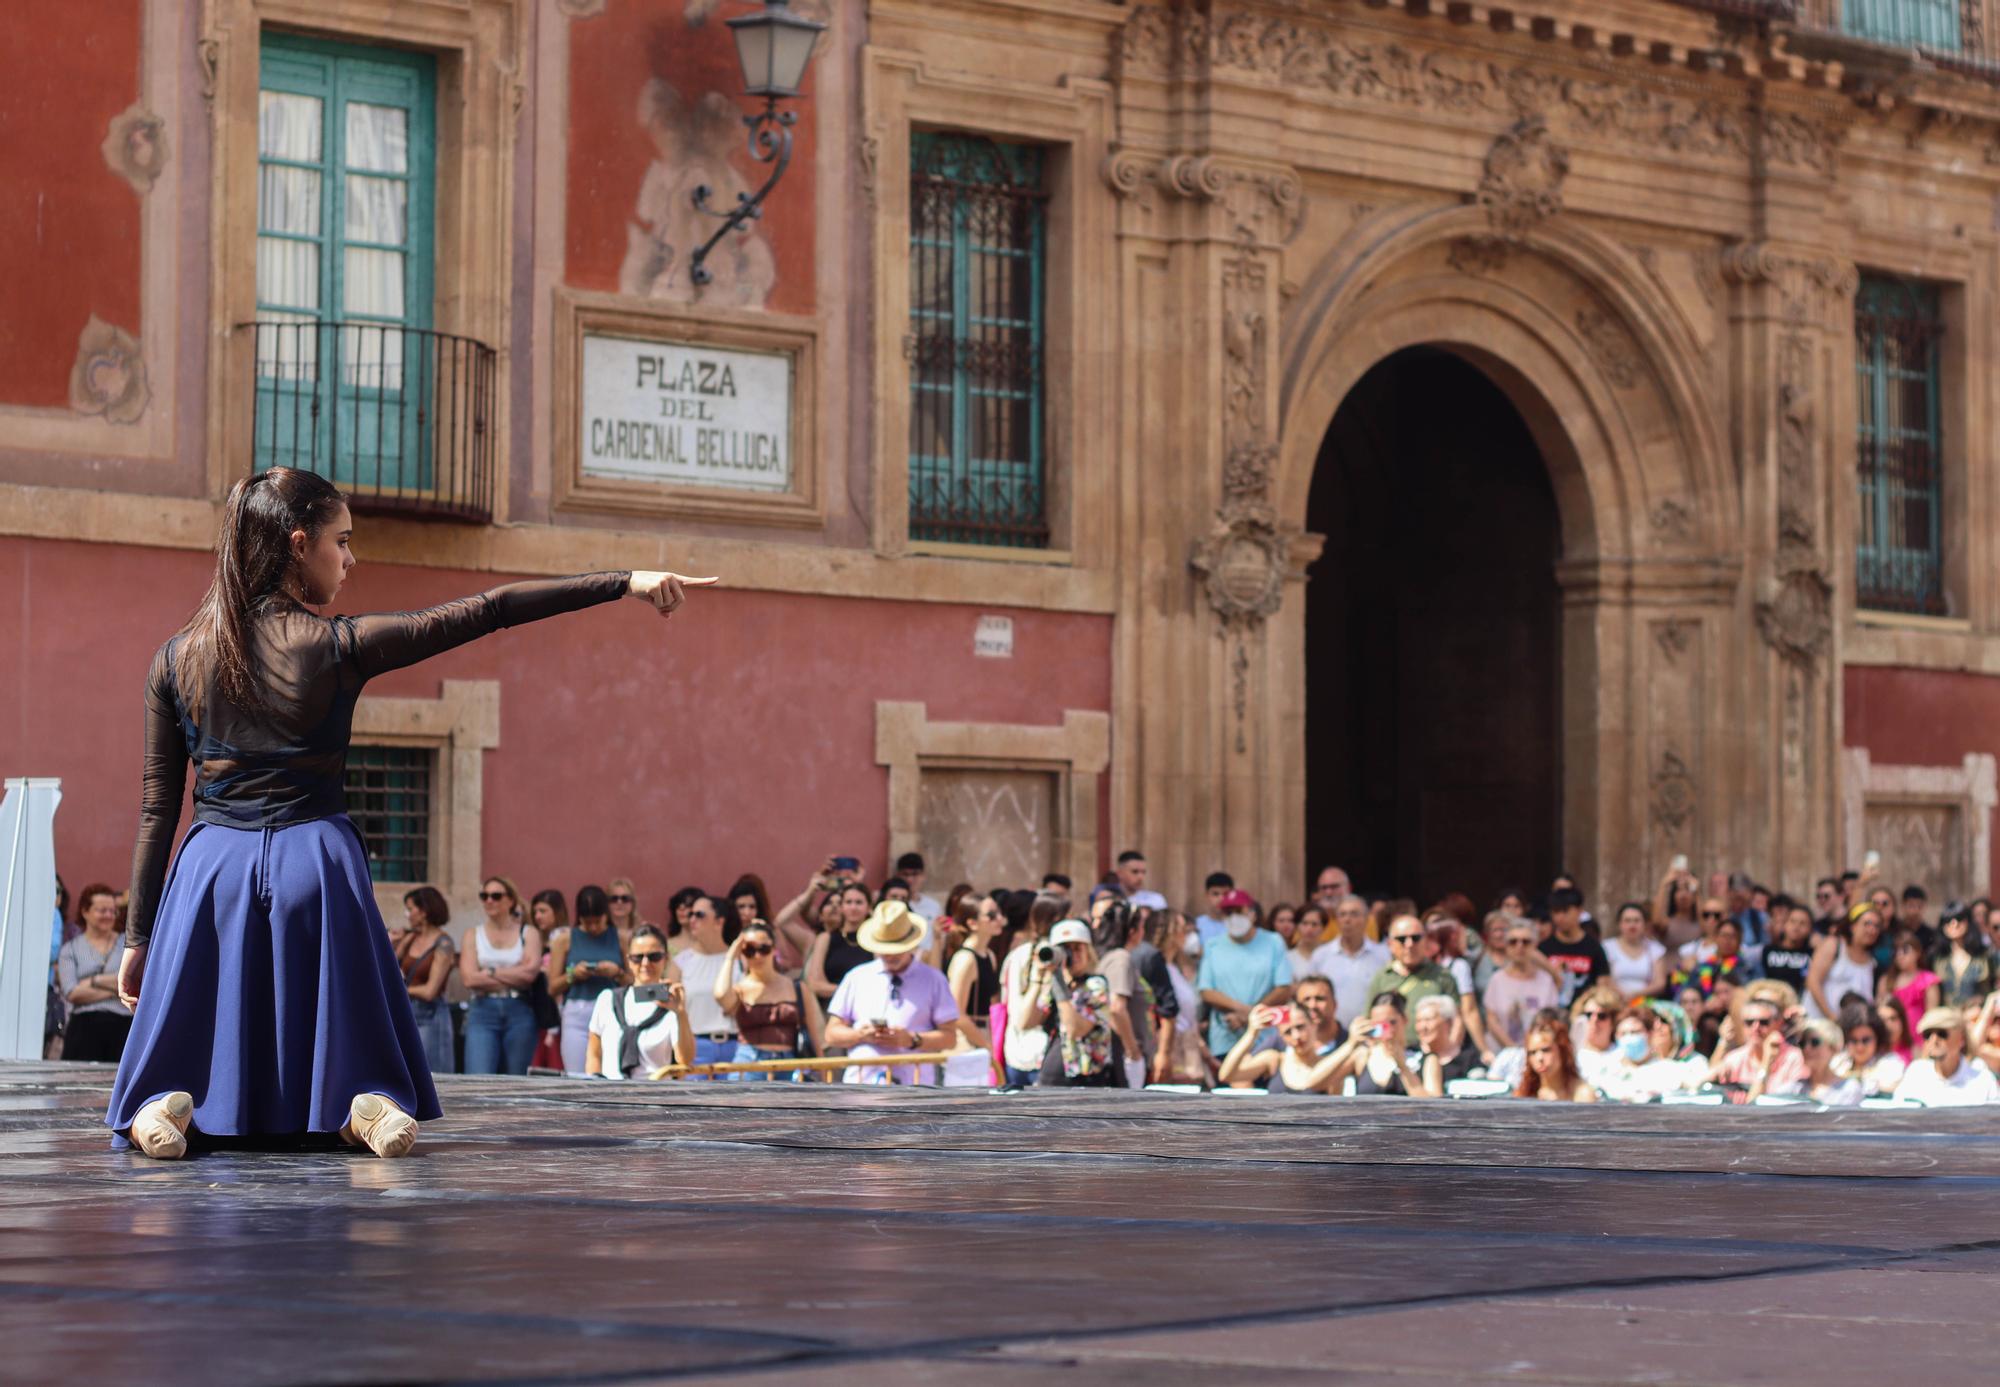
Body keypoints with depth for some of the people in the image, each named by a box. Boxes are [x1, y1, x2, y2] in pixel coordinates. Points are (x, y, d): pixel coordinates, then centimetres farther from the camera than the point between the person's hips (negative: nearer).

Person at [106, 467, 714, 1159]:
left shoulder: (175, 660, 4)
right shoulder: (338, 646, -4)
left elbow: (157, 808, 7)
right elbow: (488, 610, -6)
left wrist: (137, 936, 13)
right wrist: (624, 582, -4)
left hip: (212, 869, 2)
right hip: (316, 864, -2)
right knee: (348, 1067, 12)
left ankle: (167, 1107, -25)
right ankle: (368, 1106, -22)